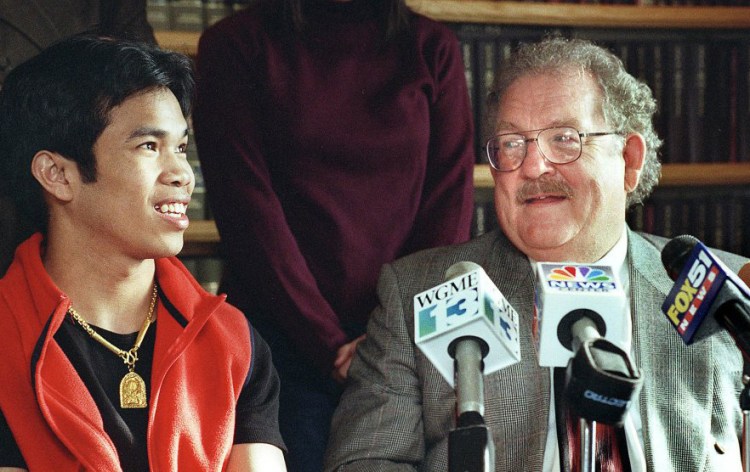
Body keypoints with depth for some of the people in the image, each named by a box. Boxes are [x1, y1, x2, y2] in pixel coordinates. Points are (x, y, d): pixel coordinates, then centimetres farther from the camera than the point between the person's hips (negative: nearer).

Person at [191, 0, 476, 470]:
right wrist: (329, 343, -11)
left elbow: (453, 200, 2)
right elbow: (246, 204, -5)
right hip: (283, 339, -1)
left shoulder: (433, 48, 9)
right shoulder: (236, 45, 3)